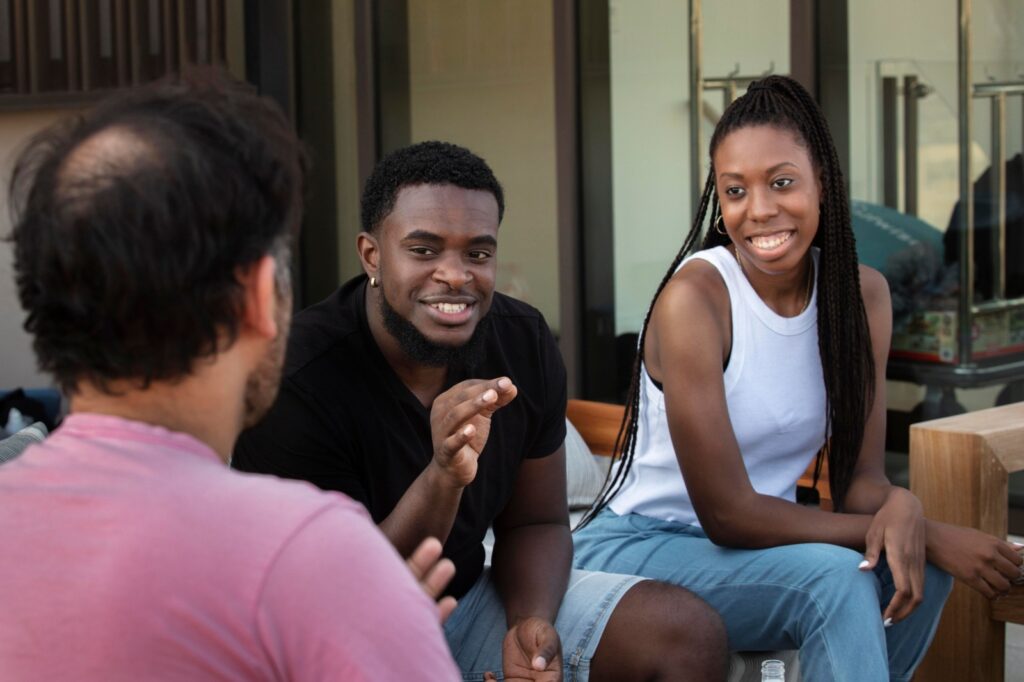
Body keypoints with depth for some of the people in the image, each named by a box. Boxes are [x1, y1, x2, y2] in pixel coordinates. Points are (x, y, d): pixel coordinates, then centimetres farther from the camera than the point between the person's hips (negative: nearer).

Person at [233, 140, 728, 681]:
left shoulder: (524, 345, -5)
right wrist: (442, 476, -37)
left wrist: (531, 624, -16)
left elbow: (534, 524, 5)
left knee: (690, 635, -8)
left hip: (470, 604, 5)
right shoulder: (296, 385, -23)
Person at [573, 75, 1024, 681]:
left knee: (918, 572, -20)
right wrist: (931, 536, -22)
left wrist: (901, 507, -27)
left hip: (753, 547, 6)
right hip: (637, 550, -6)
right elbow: (727, 513, -21)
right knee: (830, 576, -30)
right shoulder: (694, 295, -20)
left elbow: (859, 476, -1)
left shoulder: (863, 294, -1)